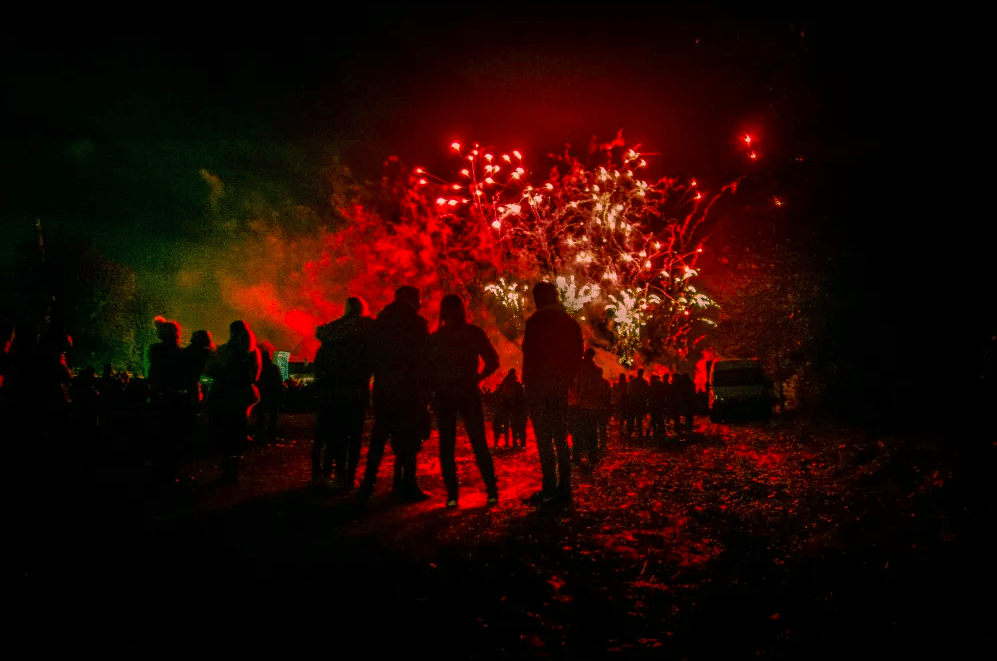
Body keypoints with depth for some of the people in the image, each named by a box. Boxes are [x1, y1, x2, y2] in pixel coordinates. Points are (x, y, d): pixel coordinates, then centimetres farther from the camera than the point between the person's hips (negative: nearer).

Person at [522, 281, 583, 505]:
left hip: (540, 385, -6)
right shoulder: (570, 322, 11)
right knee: (560, 437, 11)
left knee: (544, 438, -7)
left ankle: (549, 489, -9)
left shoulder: (536, 321, -9)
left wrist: (527, 381, -4)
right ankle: (564, 488, 12)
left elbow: (530, 353, -12)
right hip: (561, 386, 7)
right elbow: (578, 354, 12)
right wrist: (567, 379, 17)